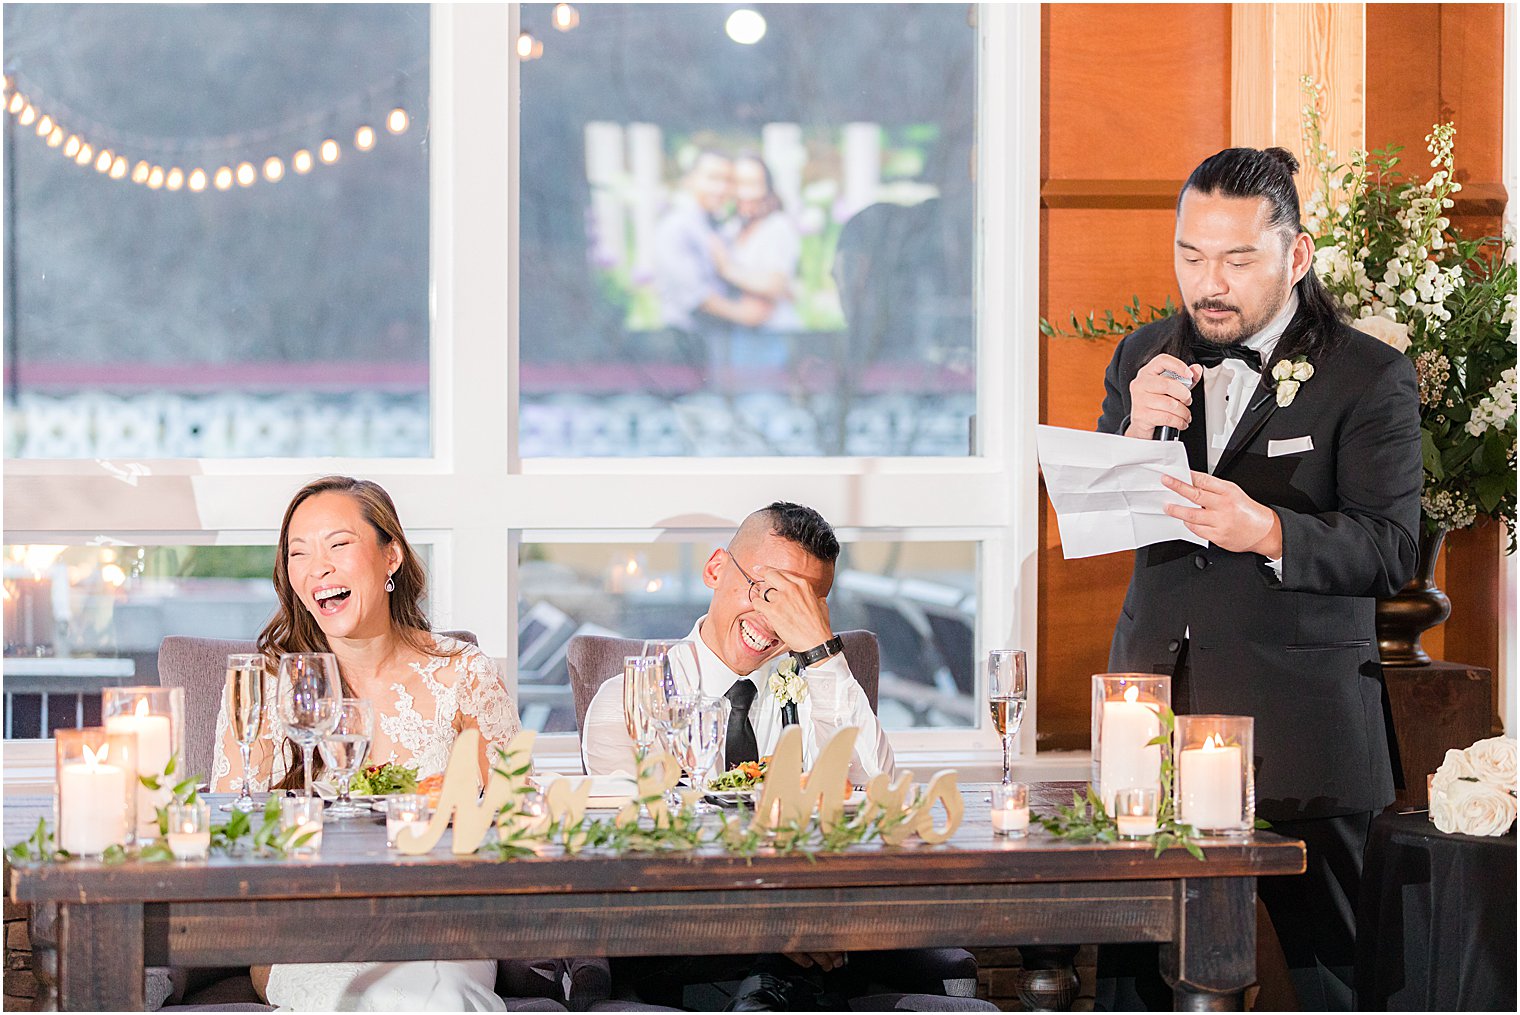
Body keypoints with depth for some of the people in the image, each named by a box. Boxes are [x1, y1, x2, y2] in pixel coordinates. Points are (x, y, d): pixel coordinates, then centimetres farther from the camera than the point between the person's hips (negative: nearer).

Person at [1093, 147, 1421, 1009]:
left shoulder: (1370, 378, -2)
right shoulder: (1144, 359, 13)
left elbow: (1390, 549, -10)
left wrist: (1269, 532, -28)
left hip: (1302, 727, -4)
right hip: (1156, 706, 4)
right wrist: (1136, 434, -10)